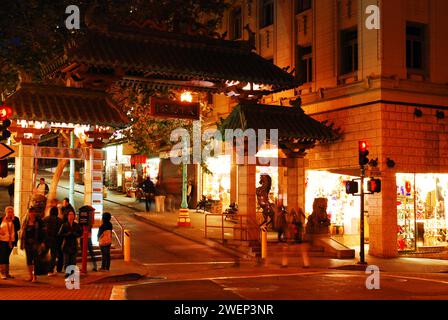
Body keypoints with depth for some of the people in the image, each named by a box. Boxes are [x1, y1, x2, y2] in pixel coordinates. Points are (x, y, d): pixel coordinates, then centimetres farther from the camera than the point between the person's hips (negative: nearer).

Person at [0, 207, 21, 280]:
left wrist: (13, 219, -15)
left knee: (7, 257, 10)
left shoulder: (15, 219, 3)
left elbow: (18, 228, -8)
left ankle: (7, 273, 17)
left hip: (11, 241, 2)